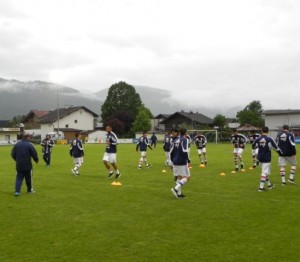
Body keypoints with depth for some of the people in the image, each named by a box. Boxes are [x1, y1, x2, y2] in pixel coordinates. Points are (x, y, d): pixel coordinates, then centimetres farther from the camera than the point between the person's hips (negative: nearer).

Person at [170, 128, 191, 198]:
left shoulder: (176, 140, 12)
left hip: (175, 162, 7)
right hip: (182, 162, -7)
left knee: (179, 177, 14)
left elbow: (171, 152, 13)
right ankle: (176, 188, -16)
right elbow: (184, 151, -20)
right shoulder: (184, 140, -9)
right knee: (187, 177, -2)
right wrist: (187, 161, -13)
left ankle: (179, 193, 12)